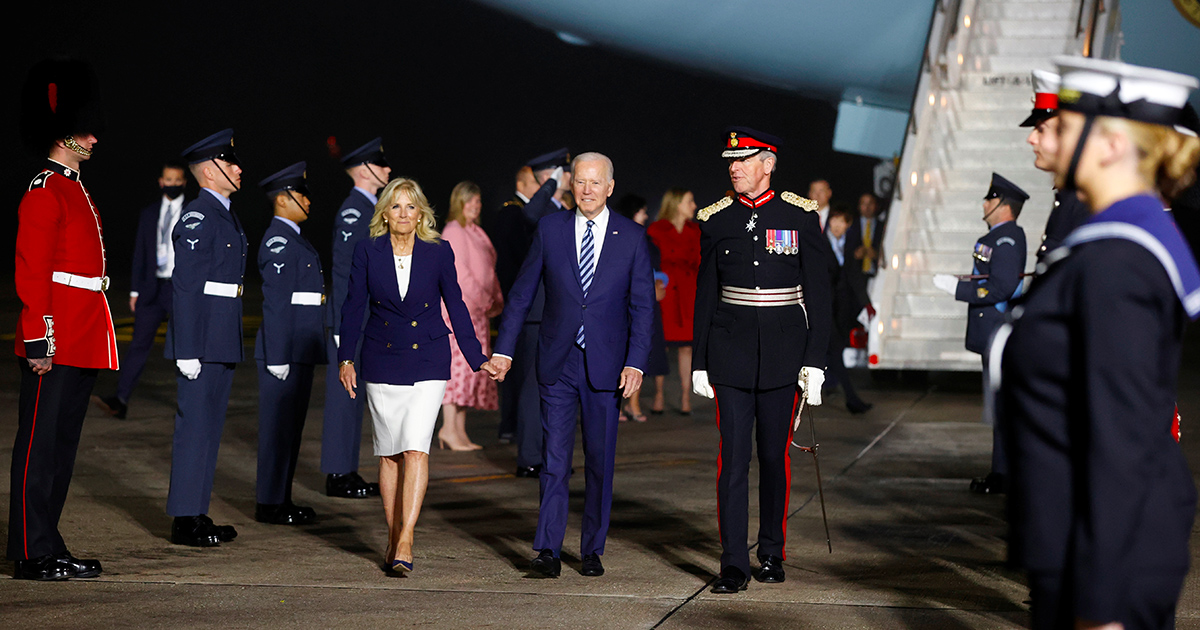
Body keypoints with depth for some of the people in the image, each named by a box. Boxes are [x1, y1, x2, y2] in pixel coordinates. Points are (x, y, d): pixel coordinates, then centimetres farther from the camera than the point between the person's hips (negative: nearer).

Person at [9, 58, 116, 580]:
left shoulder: (74, 190, 18)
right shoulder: (45, 191, -11)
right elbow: (31, 273, -17)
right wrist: (40, 341, -21)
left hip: (81, 346, 10)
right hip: (54, 347, -10)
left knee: (63, 447, 12)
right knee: (40, 446, -5)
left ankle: (50, 546, 18)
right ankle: (32, 553, -1)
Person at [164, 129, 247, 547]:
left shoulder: (224, 214, 17)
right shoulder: (196, 218, -13)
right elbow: (185, 287, -17)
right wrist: (188, 351, -21)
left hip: (223, 341, 10)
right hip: (203, 340, -10)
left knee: (210, 425, 12)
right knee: (195, 426, -6)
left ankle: (199, 514, 18)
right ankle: (185, 521, -1)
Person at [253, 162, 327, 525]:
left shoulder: (293, 239, 18)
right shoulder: (278, 241, -14)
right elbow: (275, 301, -18)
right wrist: (277, 356, -21)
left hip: (300, 349, 10)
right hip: (284, 348, -10)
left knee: (291, 425, 13)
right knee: (278, 426, -5)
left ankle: (282, 499, 19)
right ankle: (269, 504, 0)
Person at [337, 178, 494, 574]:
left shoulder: (439, 252, -1)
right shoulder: (368, 251, 0)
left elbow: (455, 306, 6)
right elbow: (354, 306, 4)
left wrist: (477, 358, 6)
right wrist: (345, 358, -2)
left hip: (428, 362, -1)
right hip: (381, 360, 1)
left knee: (415, 448, -14)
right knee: (389, 453, 6)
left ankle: (405, 541, -16)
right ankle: (394, 539, 16)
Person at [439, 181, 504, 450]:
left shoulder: (476, 232, 19)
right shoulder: (454, 232, -9)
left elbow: (488, 270, 22)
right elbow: (459, 272, -17)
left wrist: (497, 299, 9)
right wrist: (484, 301, -14)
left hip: (477, 309, 9)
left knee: (472, 368, 7)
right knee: (458, 363, -13)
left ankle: (460, 431, 8)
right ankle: (449, 428, -12)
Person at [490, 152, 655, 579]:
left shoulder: (631, 237, 1)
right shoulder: (550, 230, 3)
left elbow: (642, 306, 0)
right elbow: (522, 292, 8)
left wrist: (635, 363, -9)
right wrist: (503, 348, 3)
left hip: (606, 365, 0)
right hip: (557, 364, 0)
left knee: (600, 460, 5)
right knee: (554, 457, -3)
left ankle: (592, 550, 15)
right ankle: (548, 551, -1)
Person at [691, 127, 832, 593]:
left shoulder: (801, 217, -1)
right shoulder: (715, 220, 5)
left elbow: (818, 294, 0)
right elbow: (705, 294, 9)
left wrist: (815, 363, -6)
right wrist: (699, 363, 7)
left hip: (782, 357, -1)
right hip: (731, 355, 1)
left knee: (775, 455, 8)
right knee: (733, 457, -5)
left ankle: (773, 553, 22)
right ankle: (734, 564, -4)